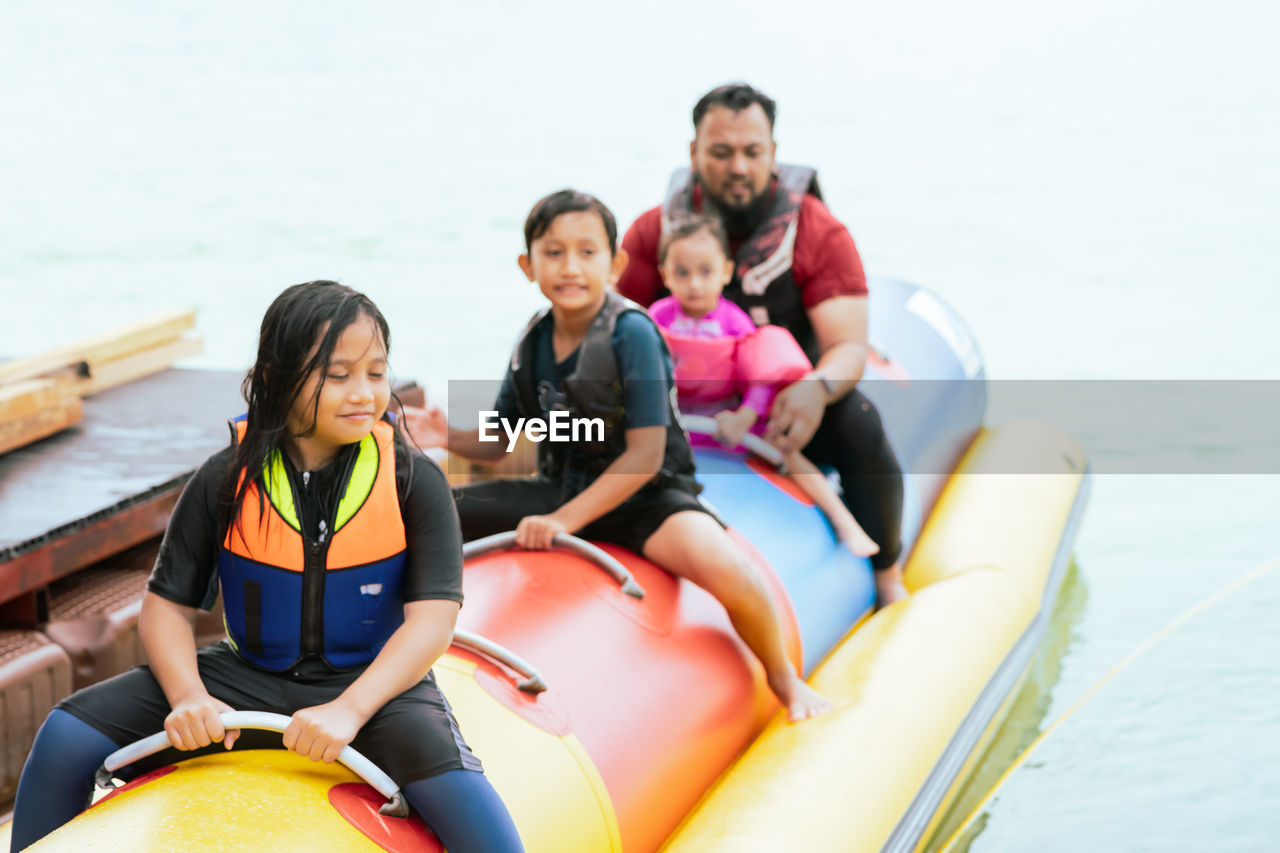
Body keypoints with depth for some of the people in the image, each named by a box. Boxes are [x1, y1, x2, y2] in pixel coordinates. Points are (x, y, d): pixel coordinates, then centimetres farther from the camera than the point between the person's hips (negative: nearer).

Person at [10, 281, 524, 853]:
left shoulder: (414, 481, -8)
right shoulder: (226, 480, -4)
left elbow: (433, 618, -15)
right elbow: (165, 604, 0)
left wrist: (348, 710, -30)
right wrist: (188, 697, -20)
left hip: (377, 682, -2)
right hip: (246, 679, 3)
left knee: (457, 793, -35)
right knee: (66, 736, -9)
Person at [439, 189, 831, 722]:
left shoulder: (632, 333, -19)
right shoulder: (532, 343, 0)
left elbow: (644, 456, -23)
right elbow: (495, 442, 10)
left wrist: (565, 520, -28)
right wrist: (442, 435, -12)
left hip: (644, 494, -6)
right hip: (561, 489, 6)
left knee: (725, 570, -34)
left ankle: (782, 677, -2)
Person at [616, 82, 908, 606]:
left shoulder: (820, 233, -11)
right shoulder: (655, 230, -5)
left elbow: (849, 347, -17)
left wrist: (818, 388, -42)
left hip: (786, 407, -1)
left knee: (858, 422, -31)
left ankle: (886, 570, -7)